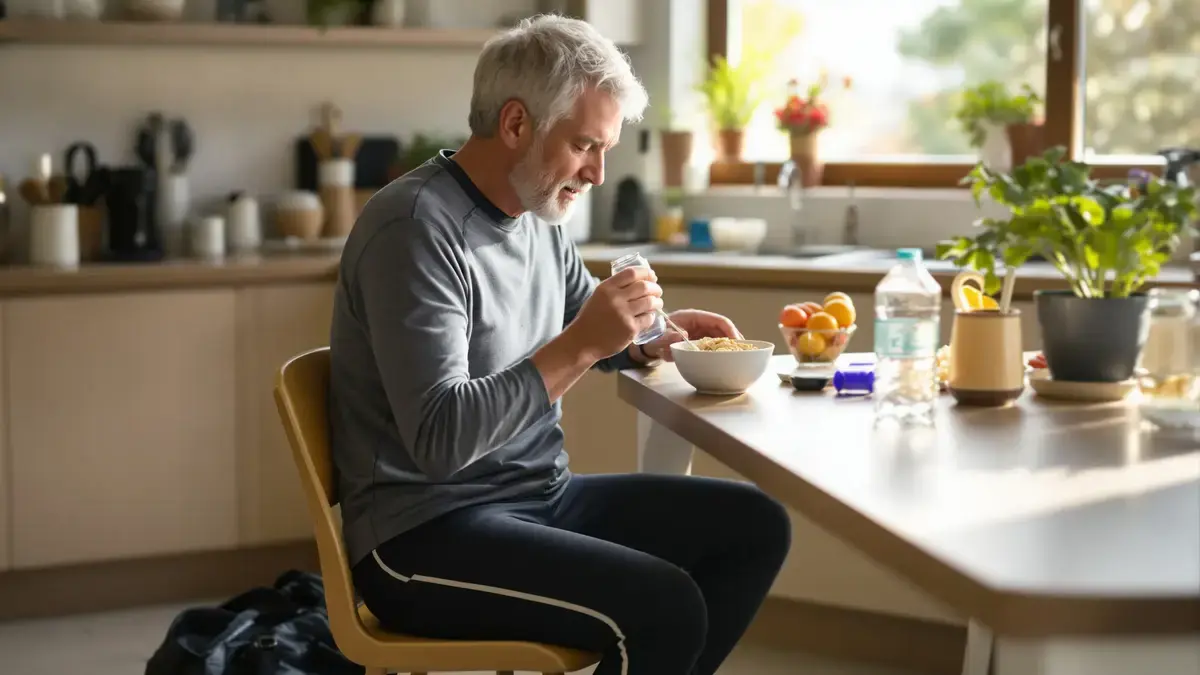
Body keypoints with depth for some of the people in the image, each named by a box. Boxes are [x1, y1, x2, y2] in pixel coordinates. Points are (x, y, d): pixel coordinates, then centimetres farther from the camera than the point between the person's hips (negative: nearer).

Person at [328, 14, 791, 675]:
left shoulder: (537, 216, 8)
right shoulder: (415, 229, -19)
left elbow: (585, 322, 25)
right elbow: (439, 438, -26)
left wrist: (650, 337, 3)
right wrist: (579, 346, -26)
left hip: (539, 497, 9)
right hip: (425, 537, -9)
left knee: (755, 525, 3)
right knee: (664, 606, -26)